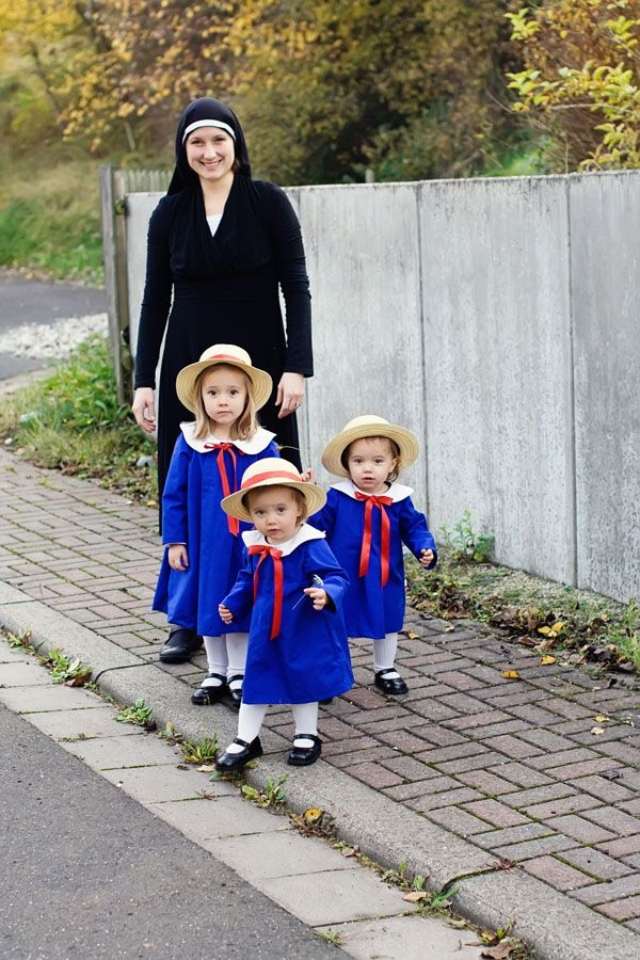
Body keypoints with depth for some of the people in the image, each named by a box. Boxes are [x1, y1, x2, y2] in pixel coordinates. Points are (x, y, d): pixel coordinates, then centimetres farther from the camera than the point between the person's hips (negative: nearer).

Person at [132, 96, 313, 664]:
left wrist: (296, 367, -13)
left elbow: (296, 287, -5)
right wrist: (144, 381, 3)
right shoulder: (170, 213, 5)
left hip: (258, 365, -3)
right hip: (187, 368, 3)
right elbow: (155, 301, 7)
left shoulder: (269, 203, -3)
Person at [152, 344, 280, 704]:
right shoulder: (189, 444, -6)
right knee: (207, 606, 13)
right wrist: (174, 541, -2)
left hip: (247, 546, -1)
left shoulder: (262, 445, -7)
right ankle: (216, 674, 30)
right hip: (204, 544, 1)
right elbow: (173, 495, 0)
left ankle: (239, 674, 26)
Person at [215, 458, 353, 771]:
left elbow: (335, 576, -24)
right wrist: (233, 604, 10)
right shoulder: (253, 547, -2)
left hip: (304, 631, -5)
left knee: (304, 681, 13)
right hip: (265, 631, 5)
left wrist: (326, 594, -43)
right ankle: (245, 740, 25)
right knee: (256, 681, 12)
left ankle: (306, 737, 32)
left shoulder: (310, 546, -21)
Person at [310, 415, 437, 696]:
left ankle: (385, 670, 39)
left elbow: (414, 528, 2)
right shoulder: (337, 498, -11)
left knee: (387, 625, 19)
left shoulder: (399, 500, -5)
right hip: (344, 578, -3)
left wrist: (425, 549, -14)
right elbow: (315, 522, -8)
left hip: (385, 579, 3)